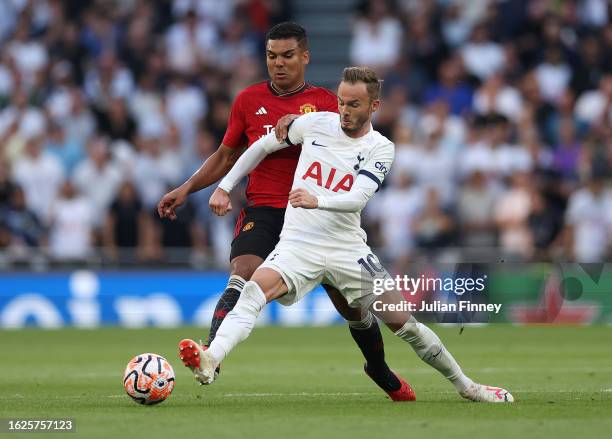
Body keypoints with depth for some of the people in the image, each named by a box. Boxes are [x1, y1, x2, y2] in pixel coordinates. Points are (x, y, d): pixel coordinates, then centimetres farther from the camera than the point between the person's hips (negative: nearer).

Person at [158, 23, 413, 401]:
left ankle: (381, 372, 32)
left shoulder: (325, 101, 4)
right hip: (262, 210, 0)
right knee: (243, 274, -30)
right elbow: (226, 157, 18)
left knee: (350, 301, 6)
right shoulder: (249, 100, 8)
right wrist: (186, 189, 8)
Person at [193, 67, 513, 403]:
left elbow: (358, 199, -17)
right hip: (298, 244, 0)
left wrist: (315, 200, -36)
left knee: (403, 323, 0)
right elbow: (262, 146, 17)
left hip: (347, 248, 0)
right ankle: (209, 361, -46)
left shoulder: (380, 148, -2)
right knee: (254, 289, -30)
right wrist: (224, 187, 14)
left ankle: (465, 386, 18)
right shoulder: (316, 123, 3)